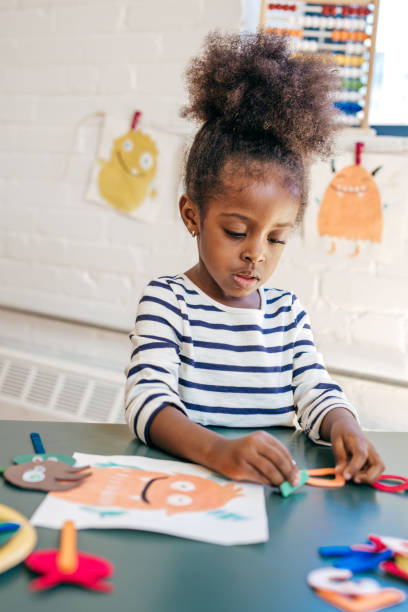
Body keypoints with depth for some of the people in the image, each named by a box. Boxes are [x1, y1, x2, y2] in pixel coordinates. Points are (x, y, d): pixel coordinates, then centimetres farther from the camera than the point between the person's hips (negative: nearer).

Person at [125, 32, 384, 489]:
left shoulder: (287, 310, 11)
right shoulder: (167, 300, -6)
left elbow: (317, 394, 4)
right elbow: (147, 402, -18)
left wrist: (343, 427, -20)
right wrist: (218, 451, -37)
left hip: (273, 486, 5)